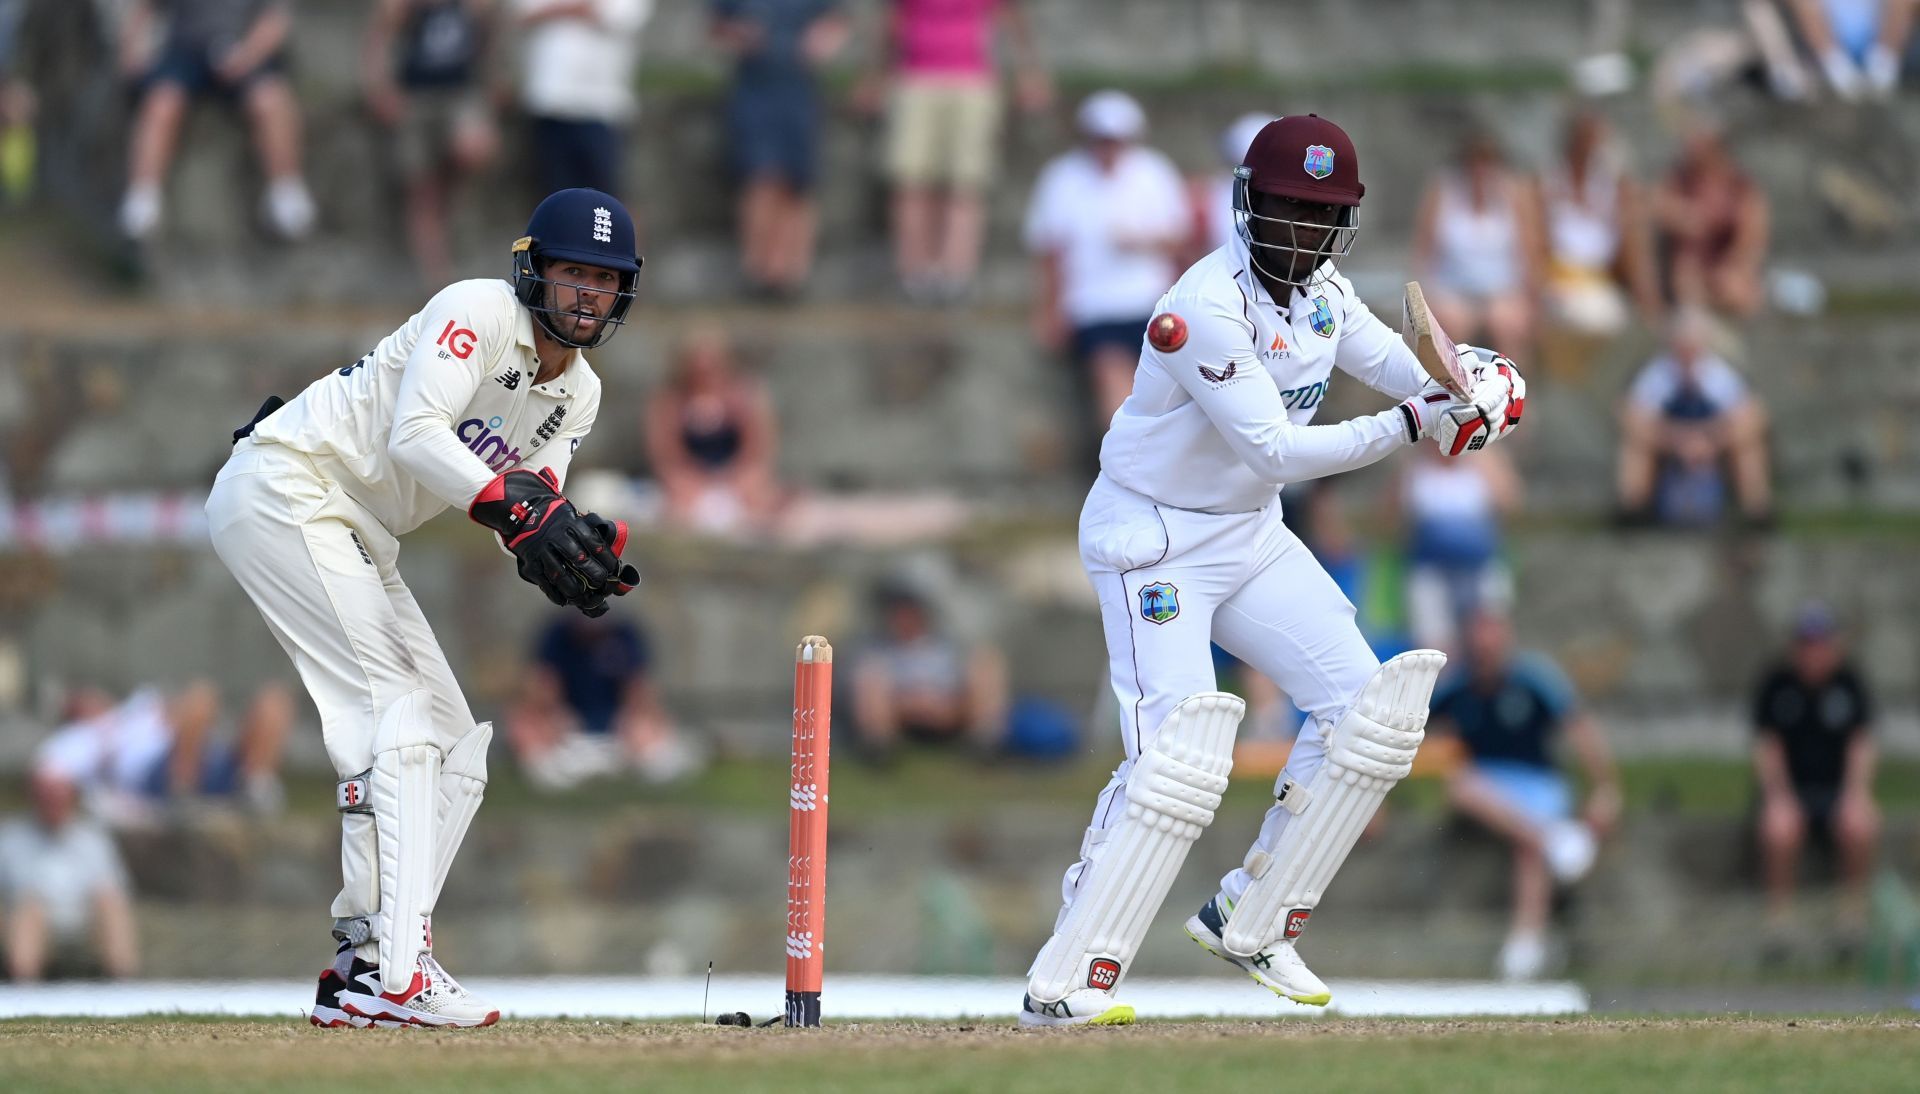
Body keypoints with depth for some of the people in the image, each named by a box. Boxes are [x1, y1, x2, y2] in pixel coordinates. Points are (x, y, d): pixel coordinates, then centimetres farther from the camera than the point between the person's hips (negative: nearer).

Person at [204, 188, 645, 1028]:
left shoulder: (578, 394, 11)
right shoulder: (479, 312, -15)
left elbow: (531, 505, 1)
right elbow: (414, 432, -27)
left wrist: (569, 552, -22)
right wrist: (519, 512, -38)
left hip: (359, 542, 10)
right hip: (286, 487, -10)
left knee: (453, 743, 6)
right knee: (398, 711, -20)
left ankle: (361, 972, 4)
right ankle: (391, 972, -29)